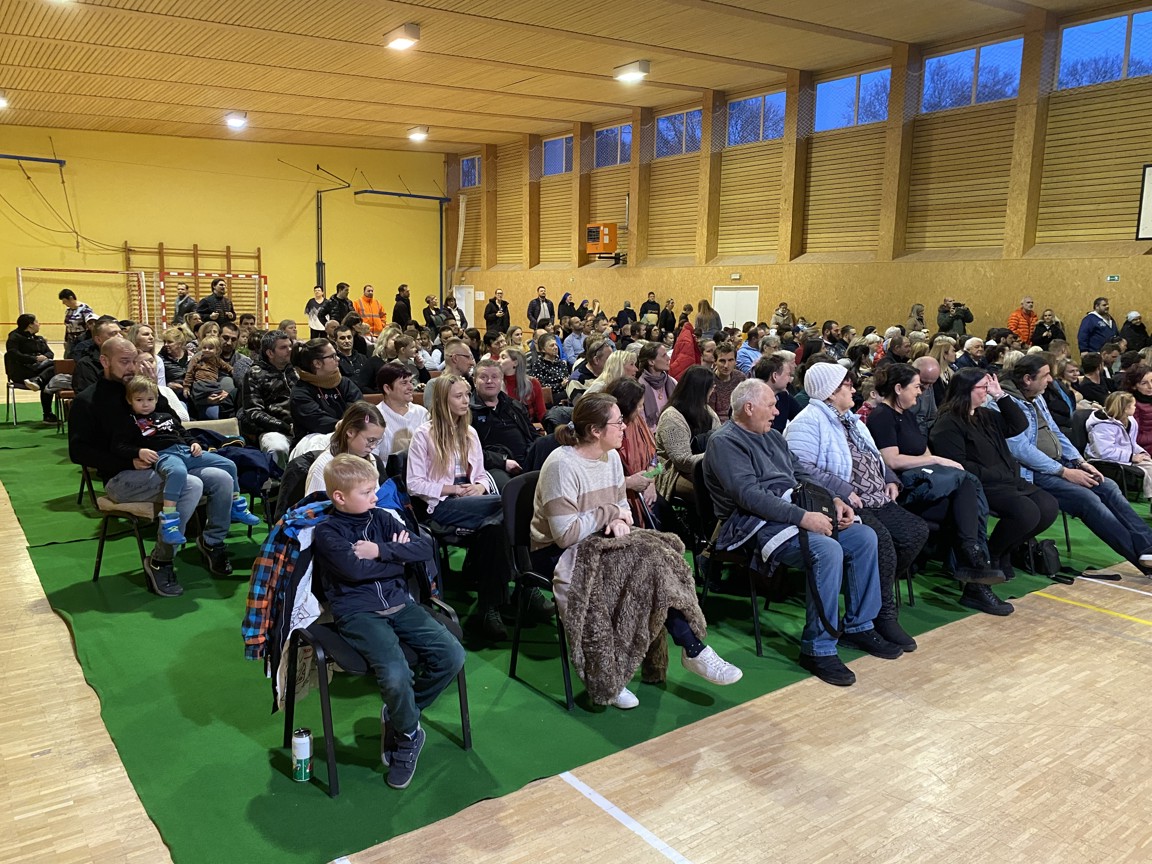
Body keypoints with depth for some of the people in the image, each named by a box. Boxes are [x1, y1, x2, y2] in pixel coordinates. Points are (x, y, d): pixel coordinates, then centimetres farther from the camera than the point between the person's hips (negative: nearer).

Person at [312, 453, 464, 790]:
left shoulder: (380, 517, 12)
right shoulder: (327, 532, -2)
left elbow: (425, 548, 1)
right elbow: (356, 569, -19)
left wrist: (381, 550, -11)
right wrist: (398, 557, -5)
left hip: (399, 604, 6)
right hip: (358, 613, -5)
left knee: (452, 655, -14)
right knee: (395, 675, -30)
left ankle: (398, 715, 8)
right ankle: (408, 735, 3)